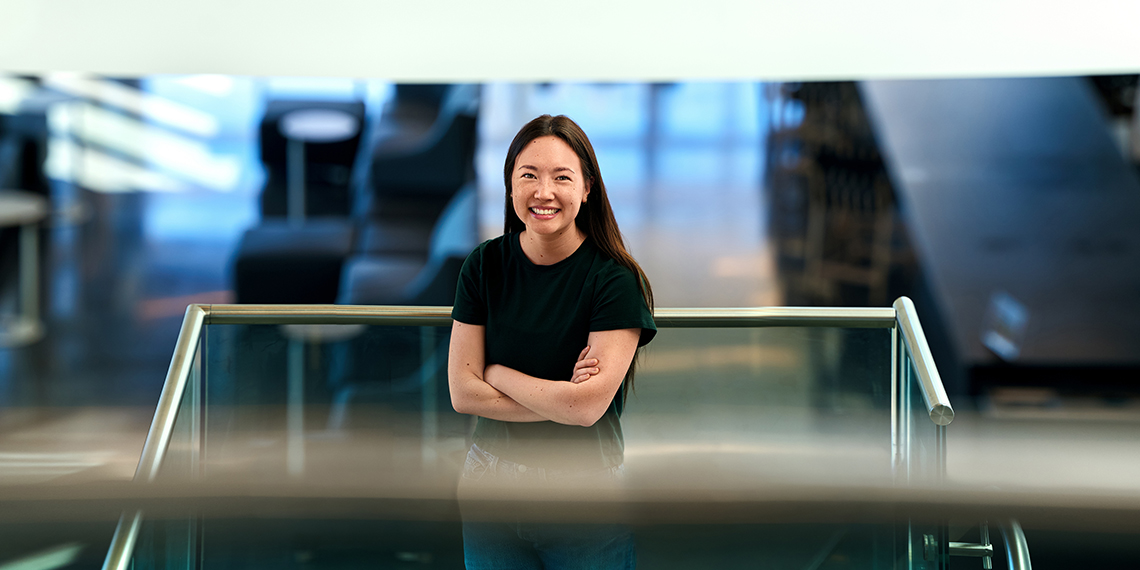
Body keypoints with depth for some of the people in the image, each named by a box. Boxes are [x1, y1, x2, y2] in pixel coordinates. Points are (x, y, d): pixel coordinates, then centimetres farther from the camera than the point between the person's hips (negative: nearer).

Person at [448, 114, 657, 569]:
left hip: (585, 511, -3)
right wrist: (560, 400, -16)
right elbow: (462, 393, -7)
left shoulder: (616, 279, -13)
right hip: (491, 492, 3)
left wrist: (495, 373, -8)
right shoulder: (486, 265, -2)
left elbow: (588, 406, -20)